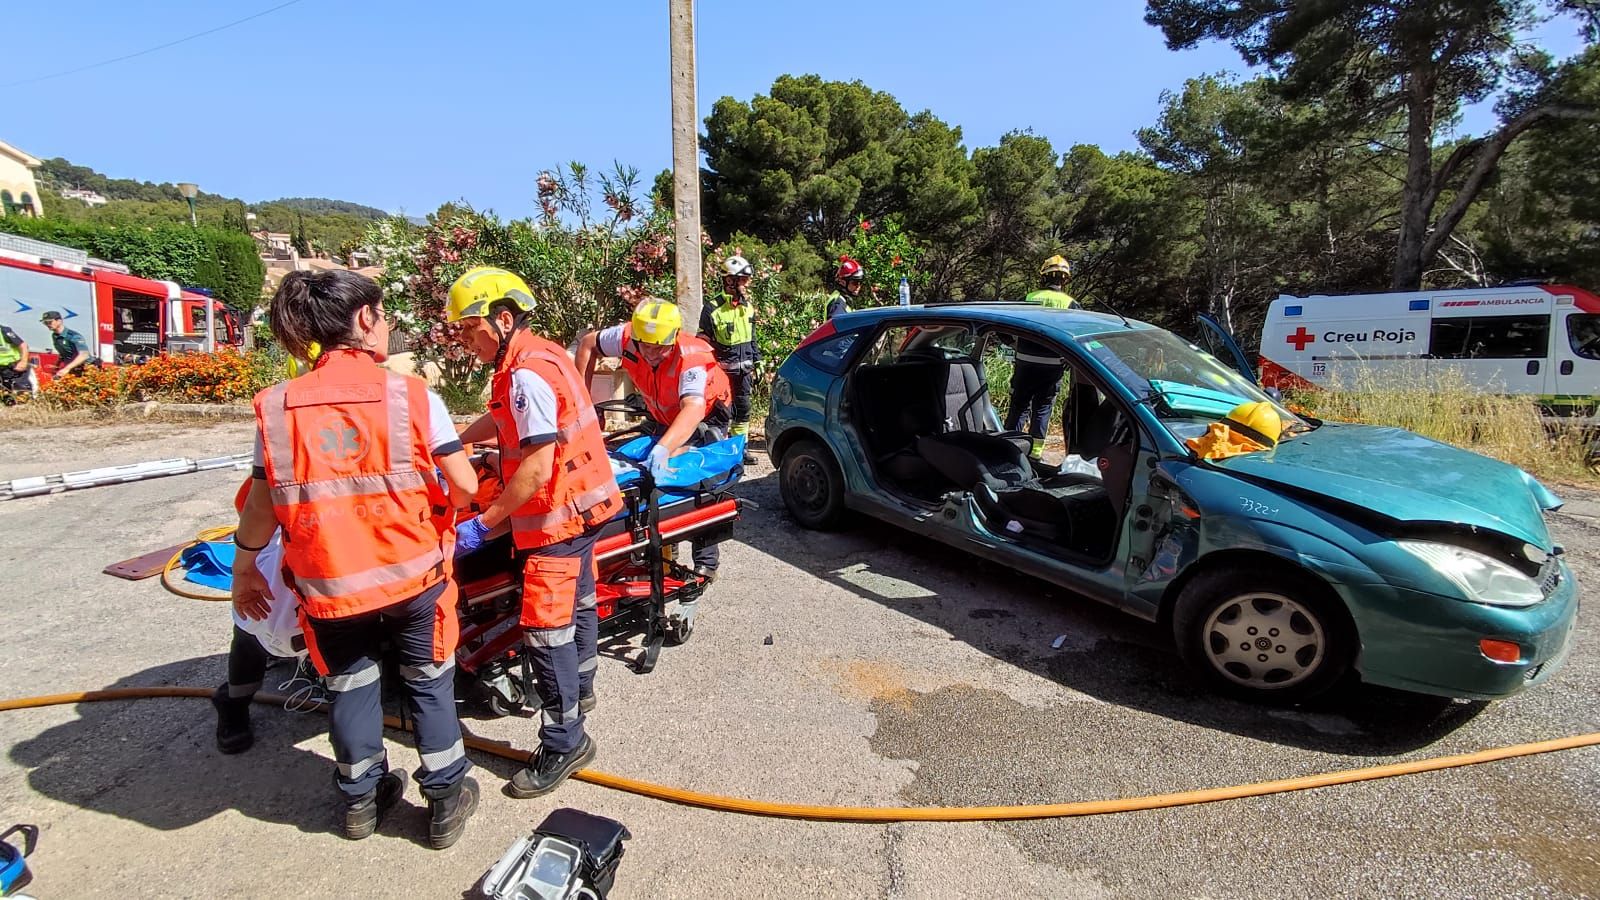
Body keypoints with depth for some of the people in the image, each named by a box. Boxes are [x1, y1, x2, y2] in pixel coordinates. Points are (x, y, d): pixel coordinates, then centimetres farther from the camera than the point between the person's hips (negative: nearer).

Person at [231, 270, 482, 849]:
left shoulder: (277, 408, -5)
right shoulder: (412, 395, -12)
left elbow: (262, 507, 0)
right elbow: (465, 486, -11)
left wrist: (243, 568, 17)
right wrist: (437, 500, 12)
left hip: (328, 583, 3)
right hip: (413, 573, -2)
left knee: (349, 687, 24)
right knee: (429, 684, 18)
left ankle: (359, 798, 42)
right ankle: (446, 800, 30)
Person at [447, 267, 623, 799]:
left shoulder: (528, 372, -23)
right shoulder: (537, 356, 8)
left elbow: (537, 467, -28)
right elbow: (501, 418, 22)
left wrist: (482, 524, -22)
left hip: (560, 515, -11)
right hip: (583, 502, 11)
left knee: (544, 627, -5)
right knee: (575, 601, 25)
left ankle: (564, 742, 6)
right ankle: (579, 690, 45)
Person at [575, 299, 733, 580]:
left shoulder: (690, 357, -40)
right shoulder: (627, 338, -26)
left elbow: (693, 409, -55)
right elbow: (588, 343, -6)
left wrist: (663, 448, -70)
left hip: (706, 418, -5)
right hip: (662, 418, 6)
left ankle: (706, 562, 1)